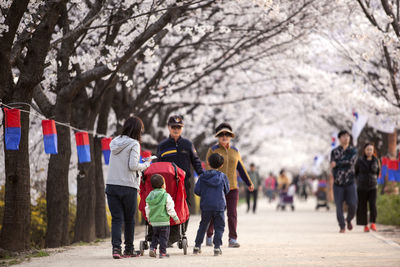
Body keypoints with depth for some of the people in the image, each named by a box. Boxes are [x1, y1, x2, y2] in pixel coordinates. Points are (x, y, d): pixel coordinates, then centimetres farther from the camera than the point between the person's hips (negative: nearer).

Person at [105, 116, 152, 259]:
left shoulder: (115, 142, 11)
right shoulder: (134, 144, -7)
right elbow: (133, 165, -16)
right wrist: (146, 165, 2)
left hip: (111, 185, 4)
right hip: (128, 187, -4)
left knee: (116, 218, 3)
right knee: (129, 219, 10)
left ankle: (116, 248, -12)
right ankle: (129, 249, 18)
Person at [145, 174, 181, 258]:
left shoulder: (149, 196, 3)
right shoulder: (166, 196, -12)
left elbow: (147, 209, 9)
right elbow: (170, 209, -11)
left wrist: (149, 219, 22)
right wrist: (175, 218, 1)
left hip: (154, 221, 5)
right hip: (164, 221, -5)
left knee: (155, 236, 21)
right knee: (163, 237, 3)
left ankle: (152, 248, 5)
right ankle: (162, 252, 2)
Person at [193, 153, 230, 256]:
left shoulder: (203, 176, -1)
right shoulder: (222, 176, -3)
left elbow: (197, 190, -1)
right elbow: (227, 190, 6)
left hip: (206, 206, 2)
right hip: (219, 206, -2)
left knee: (203, 226, 15)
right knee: (219, 227, 6)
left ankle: (197, 246, 16)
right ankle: (217, 247, -4)